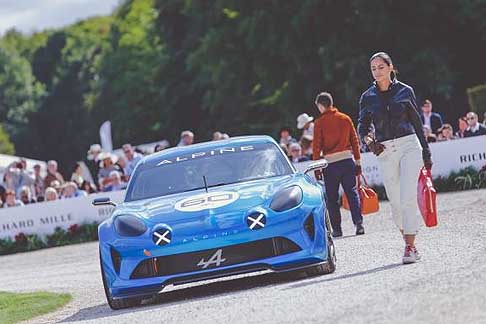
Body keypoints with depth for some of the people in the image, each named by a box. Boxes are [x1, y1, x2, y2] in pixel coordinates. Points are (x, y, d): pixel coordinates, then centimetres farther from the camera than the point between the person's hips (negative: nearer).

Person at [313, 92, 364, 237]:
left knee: (332, 197, 6)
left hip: (331, 162, -3)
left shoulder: (320, 122, -4)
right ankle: (358, 222, -10)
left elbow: (317, 146, -5)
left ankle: (336, 229, 5)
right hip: (348, 160, 3)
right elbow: (355, 141, 10)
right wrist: (358, 162, 16)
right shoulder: (346, 119, 7)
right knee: (352, 192, 5)